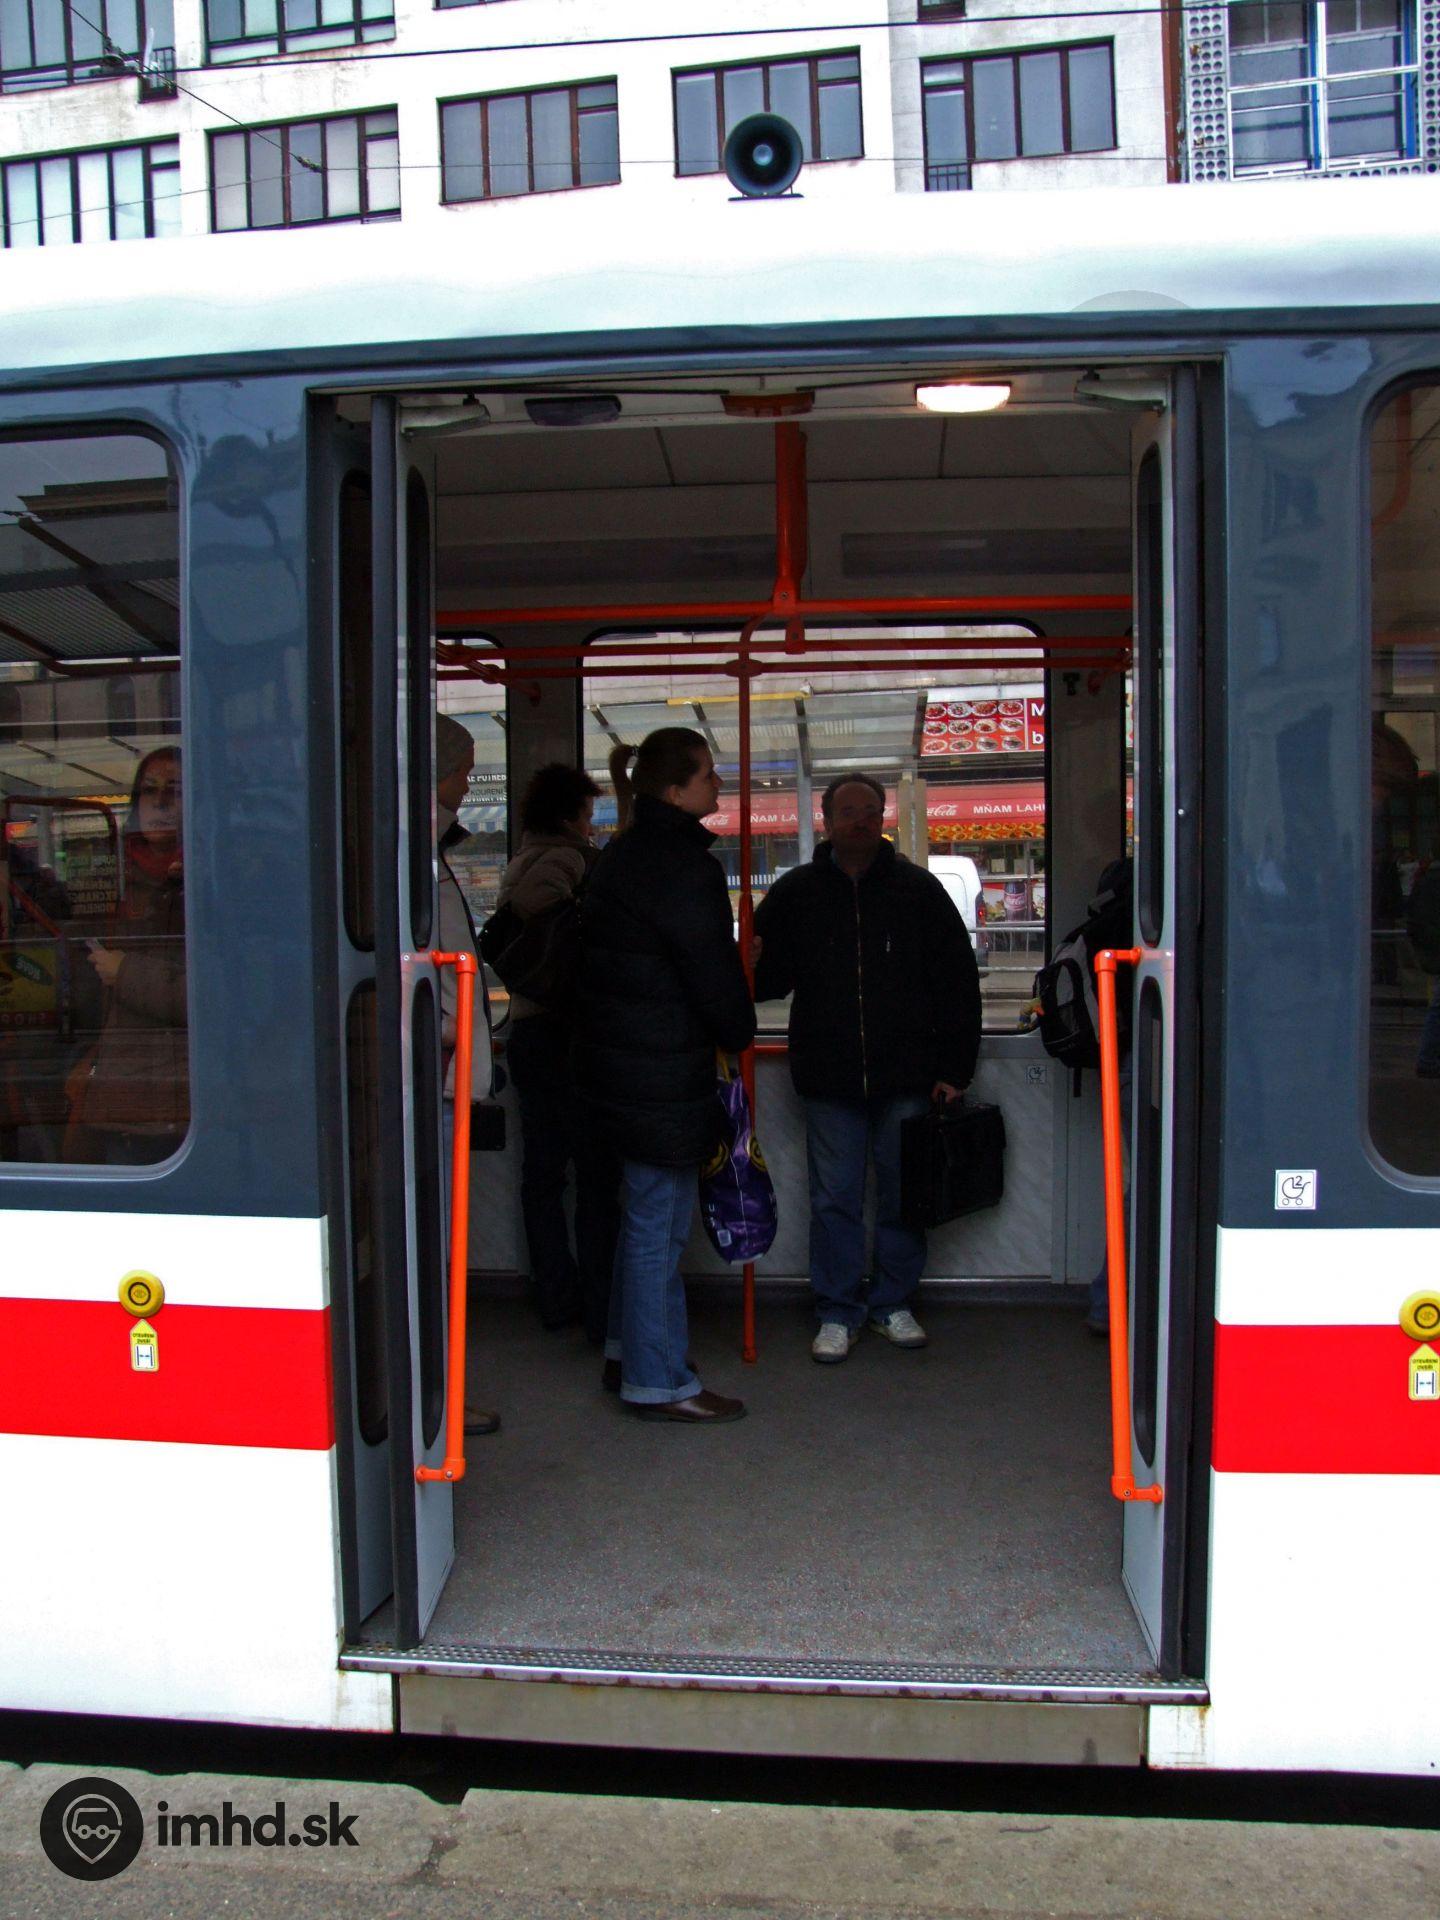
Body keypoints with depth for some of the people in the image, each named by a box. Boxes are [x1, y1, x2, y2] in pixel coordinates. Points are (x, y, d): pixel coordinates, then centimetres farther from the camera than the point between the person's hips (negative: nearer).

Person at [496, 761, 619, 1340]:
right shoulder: (563, 858, -10)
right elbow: (534, 901, -29)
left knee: (543, 1172, 11)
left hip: (527, 1028, 9)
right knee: (597, 1174, -4)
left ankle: (556, 1298, 19)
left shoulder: (522, 862, 18)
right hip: (565, 1032, -9)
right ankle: (602, 1311, -1)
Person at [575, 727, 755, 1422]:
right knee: (659, 1221, -2)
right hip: (664, 1073, -11)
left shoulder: (624, 854, 14)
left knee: (645, 1211, 21)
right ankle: (658, 1382, 8)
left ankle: (628, 1351, 33)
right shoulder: (680, 866, -19)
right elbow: (712, 968, -17)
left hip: (621, 1062, 11)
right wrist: (739, 1031, 3)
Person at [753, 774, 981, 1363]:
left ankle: (893, 1302, 25)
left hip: (906, 1075, 0)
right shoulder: (796, 892, 5)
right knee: (834, 1200, 6)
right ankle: (838, 1312, 19)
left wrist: (954, 1070, -1)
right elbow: (769, 977, 9)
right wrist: (750, 967, -16)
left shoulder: (918, 890, 3)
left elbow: (958, 985, 4)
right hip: (829, 1078, 0)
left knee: (902, 1194, 9)